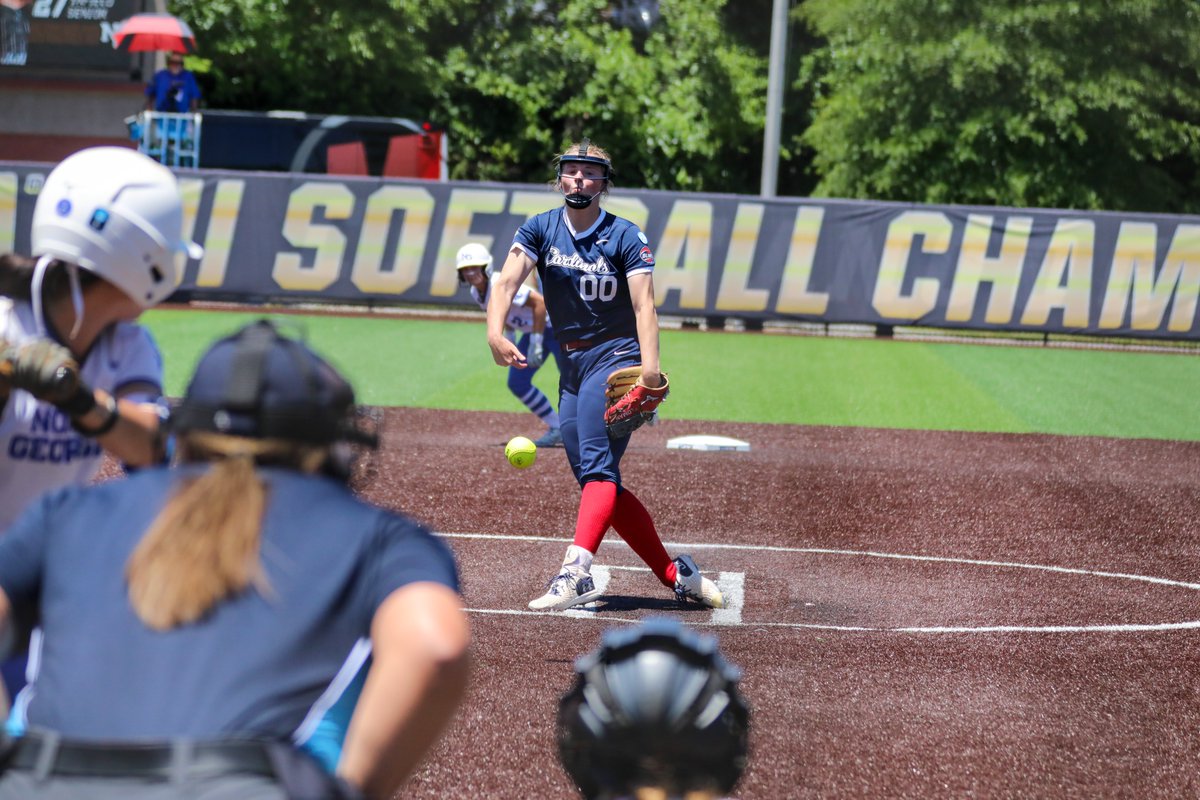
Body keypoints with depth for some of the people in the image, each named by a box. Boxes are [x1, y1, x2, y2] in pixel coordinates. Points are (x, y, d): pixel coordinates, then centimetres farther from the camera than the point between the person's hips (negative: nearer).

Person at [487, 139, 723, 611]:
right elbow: (507, 281, -10)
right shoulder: (540, 230, 5)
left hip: (616, 359, -5)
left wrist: (650, 367, -31)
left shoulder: (625, 237, -5)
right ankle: (676, 575, 14)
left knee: (597, 469, -22)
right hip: (572, 368, 6)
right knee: (598, 482, 4)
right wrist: (495, 332, -30)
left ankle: (575, 572, -38)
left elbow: (644, 306, -15)